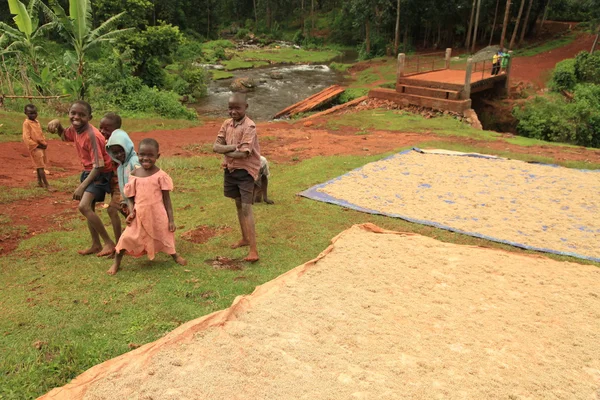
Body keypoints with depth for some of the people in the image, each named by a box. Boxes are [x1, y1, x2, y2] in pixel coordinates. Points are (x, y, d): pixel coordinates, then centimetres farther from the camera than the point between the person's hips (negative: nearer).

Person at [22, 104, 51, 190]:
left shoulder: (37, 121, 11)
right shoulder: (26, 123, -12)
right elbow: (26, 138, -17)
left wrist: (45, 143, 4)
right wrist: (37, 145, -17)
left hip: (41, 147, 8)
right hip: (35, 148, -8)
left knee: (39, 165, 18)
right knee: (41, 166, -8)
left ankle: (39, 182, 30)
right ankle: (46, 184, -7)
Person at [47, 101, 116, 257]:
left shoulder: (92, 136, -28)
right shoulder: (74, 129, -3)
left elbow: (99, 165, -28)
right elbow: (64, 136, 22)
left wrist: (82, 186, -27)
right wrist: (57, 124, -1)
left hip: (101, 174, -9)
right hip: (88, 171, 9)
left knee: (84, 206, -22)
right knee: (89, 208, 15)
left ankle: (109, 243, -10)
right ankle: (96, 245, 30)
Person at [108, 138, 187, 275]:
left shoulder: (160, 175, -12)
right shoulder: (134, 175, -3)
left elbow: (166, 199, -6)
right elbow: (131, 197, 6)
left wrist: (171, 219, -6)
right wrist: (131, 212, -10)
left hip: (157, 215, -2)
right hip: (139, 215, 2)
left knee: (164, 237, 14)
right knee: (127, 238, 1)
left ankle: (175, 255, 42)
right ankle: (116, 264, 21)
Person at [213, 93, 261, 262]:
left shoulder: (249, 127, -17)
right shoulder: (227, 124, 4)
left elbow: (243, 154, -24)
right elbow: (215, 147, -3)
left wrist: (225, 151, -9)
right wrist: (233, 147, -19)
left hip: (246, 171, -7)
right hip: (230, 170, 7)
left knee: (246, 207, -11)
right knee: (238, 205, 17)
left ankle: (253, 249, -9)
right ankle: (245, 238, 34)